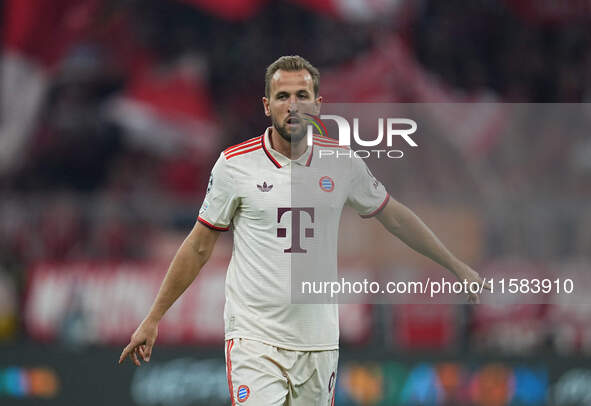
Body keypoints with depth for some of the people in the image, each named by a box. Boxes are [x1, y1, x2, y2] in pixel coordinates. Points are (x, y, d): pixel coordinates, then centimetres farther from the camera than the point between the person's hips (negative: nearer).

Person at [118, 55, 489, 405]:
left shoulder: (341, 162, 5)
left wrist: (457, 267, 24)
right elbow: (199, 247, 6)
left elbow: (395, 217, 20)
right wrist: (153, 319, 8)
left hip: (319, 341, 3)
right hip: (254, 339, -3)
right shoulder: (235, 164, -3)